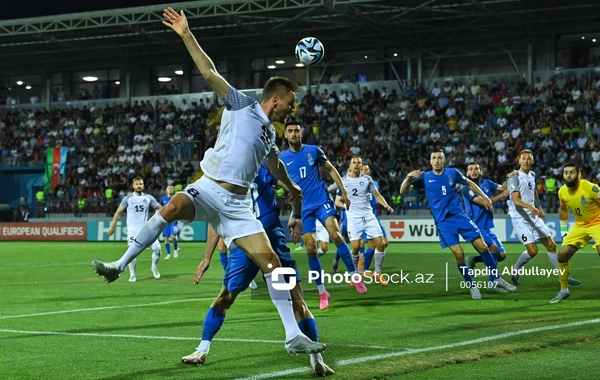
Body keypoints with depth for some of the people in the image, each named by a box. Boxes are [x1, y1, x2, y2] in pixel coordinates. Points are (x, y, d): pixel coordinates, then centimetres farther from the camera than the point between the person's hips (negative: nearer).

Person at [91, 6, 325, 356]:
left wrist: (293, 189, 59)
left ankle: (294, 337, -3)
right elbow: (210, 72, -3)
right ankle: (120, 266, -26)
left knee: (271, 263, -7)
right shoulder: (242, 105, 5)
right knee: (173, 207, -36)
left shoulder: (270, 134, 22)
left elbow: (276, 165, 44)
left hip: (237, 203, 5)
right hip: (208, 189, -5)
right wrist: (186, 35, -10)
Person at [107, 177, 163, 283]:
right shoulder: (128, 198, -1)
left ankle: (154, 267, 17)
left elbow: (160, 208, 4)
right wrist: (112, 227, -1)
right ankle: (132, 274, 4)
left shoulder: (148, 198, 5)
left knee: (157, 248, -9)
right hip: (133, 230, -2)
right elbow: (118, 212, 2)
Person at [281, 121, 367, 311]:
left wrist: (343, 191, 7)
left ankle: (354, 276, -9)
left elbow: (331, 169, 12)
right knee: (310, 248, -4)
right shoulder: (282, 158, 3)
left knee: (335, 234, -21)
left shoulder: (314, 150, 2)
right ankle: (322, 292, 6)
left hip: (322, 200, -1)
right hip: (302, 207, 1)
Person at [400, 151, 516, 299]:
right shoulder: (425, 177, -2)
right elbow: (403, 191, -6)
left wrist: (484, 197, 14)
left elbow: (469, 183, 18)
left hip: (459, 216, 2)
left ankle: (496, 280, 14)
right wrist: (409, 177, -25)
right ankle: (471, 286, 7)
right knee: (459, 254, -12)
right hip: (443, 222, -2)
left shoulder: (453, 173, 1)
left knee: (482, 247, -2)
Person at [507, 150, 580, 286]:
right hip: (520, 218, -7)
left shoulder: (532, 175, 10)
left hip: (534, 216, 7)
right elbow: (516, 200, -24)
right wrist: (530, 207, -40)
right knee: (532, 250, -14)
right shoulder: (515, 177, -14)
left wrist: (540, 208, 26)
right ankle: (515, 269, 13)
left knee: (551, 245, 6)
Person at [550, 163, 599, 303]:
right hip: (580, 226, 6)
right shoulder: (562, 192, -7)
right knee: (562, 255, 0)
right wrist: (564, 231, 12)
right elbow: (563, 210, 13)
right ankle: (564, 290, 18)